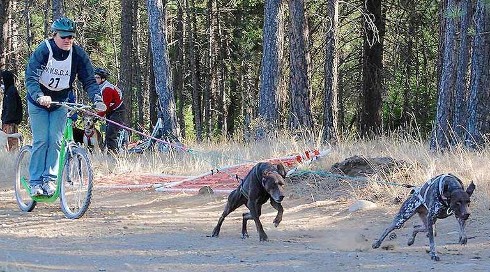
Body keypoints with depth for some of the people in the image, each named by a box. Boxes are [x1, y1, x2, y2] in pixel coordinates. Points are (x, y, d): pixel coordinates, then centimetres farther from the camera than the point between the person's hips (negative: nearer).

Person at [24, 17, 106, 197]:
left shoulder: (78, 54, -14)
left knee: (55, 140, -10)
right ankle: (35, 182, -5)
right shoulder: (43, 51, -22)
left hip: (60, 102, 3)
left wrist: (97, 100, -30)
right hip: (39, 101, -3)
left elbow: (89, 80, -12)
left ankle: (50, 179, -5)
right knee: (41, 141, -10)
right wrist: (40, 96, -48)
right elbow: (31, 78, -30)